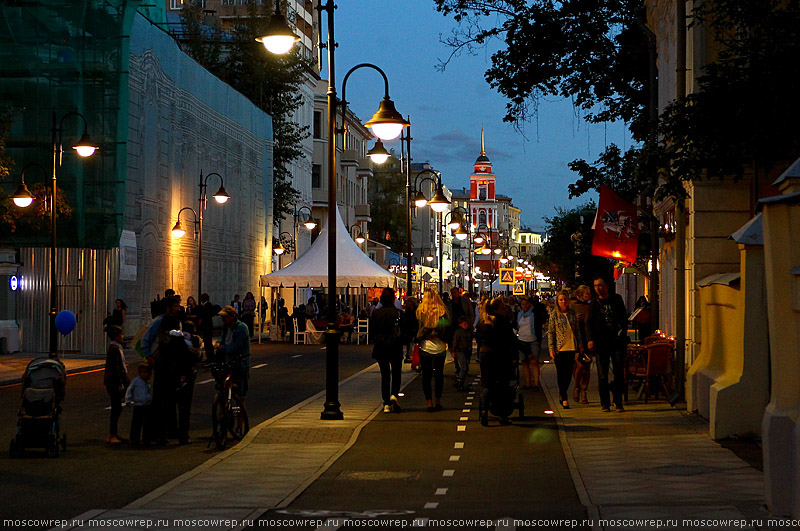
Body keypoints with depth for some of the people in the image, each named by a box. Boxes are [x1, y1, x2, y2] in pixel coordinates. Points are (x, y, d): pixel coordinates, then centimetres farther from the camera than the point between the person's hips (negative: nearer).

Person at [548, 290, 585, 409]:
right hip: (559, 348, -3)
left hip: (571, 348, 3)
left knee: (569, 373, 5)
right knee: (561, 374, -2)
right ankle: (564, 399, 0)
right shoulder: (554, 315, -2)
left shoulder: (572, 314, 7)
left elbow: (577, 330, 14)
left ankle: (562, 394, 23)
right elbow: (550, 333, -2)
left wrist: (580, 344, 10)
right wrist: (551, 349, -7)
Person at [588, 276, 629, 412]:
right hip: (601, 342, 0)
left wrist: (622, 332, -4)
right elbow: (590, 323, 6)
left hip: (617, 341, 0)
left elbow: (624, 318, 10)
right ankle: (605, 404, 5)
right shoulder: (594, 303, 9)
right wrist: (590, 339, -6)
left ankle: (618, 402, 4)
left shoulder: (616, 299, 10)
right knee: (602, 375, 0)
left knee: (619, 372, -3)